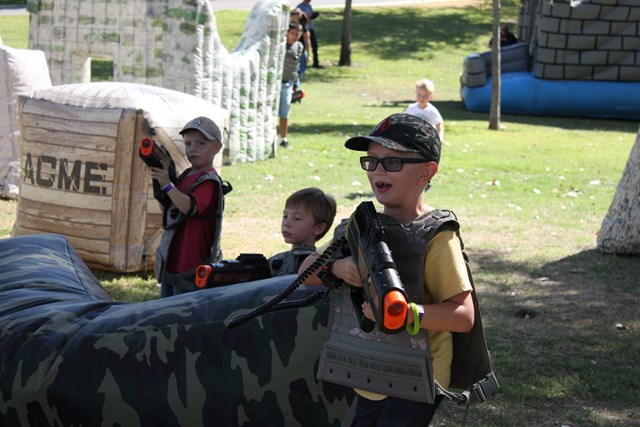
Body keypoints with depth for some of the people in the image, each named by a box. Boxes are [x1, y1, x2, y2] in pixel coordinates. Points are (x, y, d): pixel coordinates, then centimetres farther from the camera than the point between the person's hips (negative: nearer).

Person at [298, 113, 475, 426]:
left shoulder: (436, 235, -14)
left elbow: (463, 317, -18)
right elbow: (306, 271, 8)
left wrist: (406, 312, -32)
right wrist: (336, 268, -13)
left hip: (414, 386, -7)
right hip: (367, 383, 7)